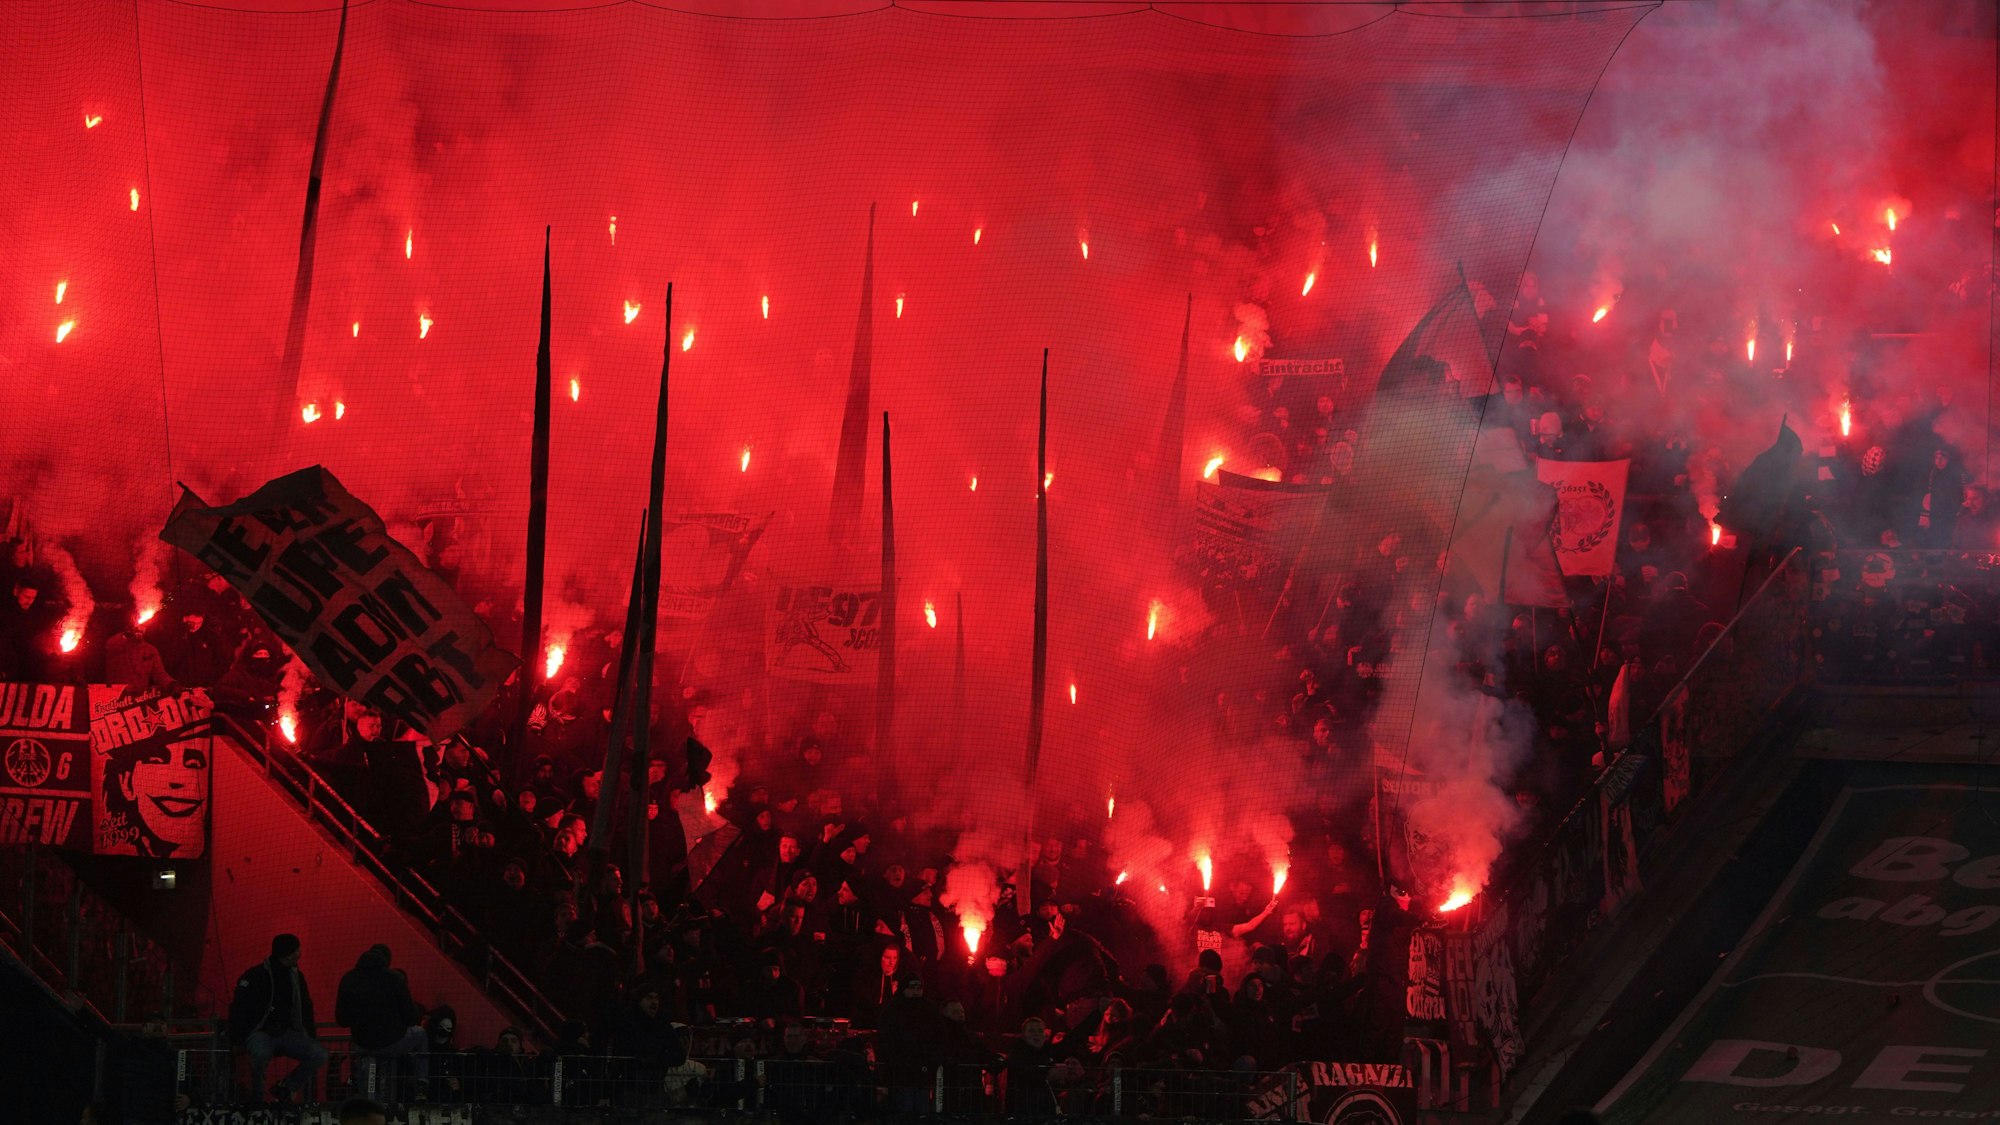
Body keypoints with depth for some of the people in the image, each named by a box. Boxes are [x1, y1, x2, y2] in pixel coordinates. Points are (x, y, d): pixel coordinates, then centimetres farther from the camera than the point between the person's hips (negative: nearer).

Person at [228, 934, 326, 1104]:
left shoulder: (296, 976, 11)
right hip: (259, 1032, -5)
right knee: (262, 1053, -40)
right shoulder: (256, 976, -7)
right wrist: (239, 1038, -15)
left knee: (319, 1055, -18)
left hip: (287, 1033, 5)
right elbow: (238, 1010, -7)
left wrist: (310, 1037, 12)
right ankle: (256, 1097, -16)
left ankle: (284, 1089, -2)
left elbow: (305, 1008, 21)